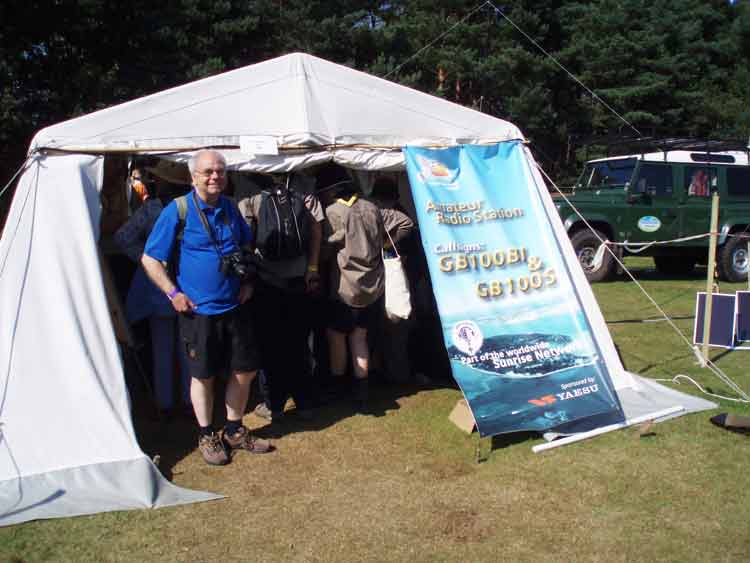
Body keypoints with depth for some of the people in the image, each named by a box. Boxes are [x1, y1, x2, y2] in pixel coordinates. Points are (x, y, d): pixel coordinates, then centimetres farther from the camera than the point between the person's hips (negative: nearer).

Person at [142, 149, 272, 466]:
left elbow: (246, 248, 23)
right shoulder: (178, 211, -10)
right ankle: (207, 437, 24)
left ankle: (234, 431, 28)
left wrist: (247, 282, 10)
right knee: (203, 376, 7)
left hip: (234, 307, 5)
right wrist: (174, 293, -12)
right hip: (197, 310, -5)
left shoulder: (230, 209, 6)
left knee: (245, 370, 9)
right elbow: (150, 260, -8)